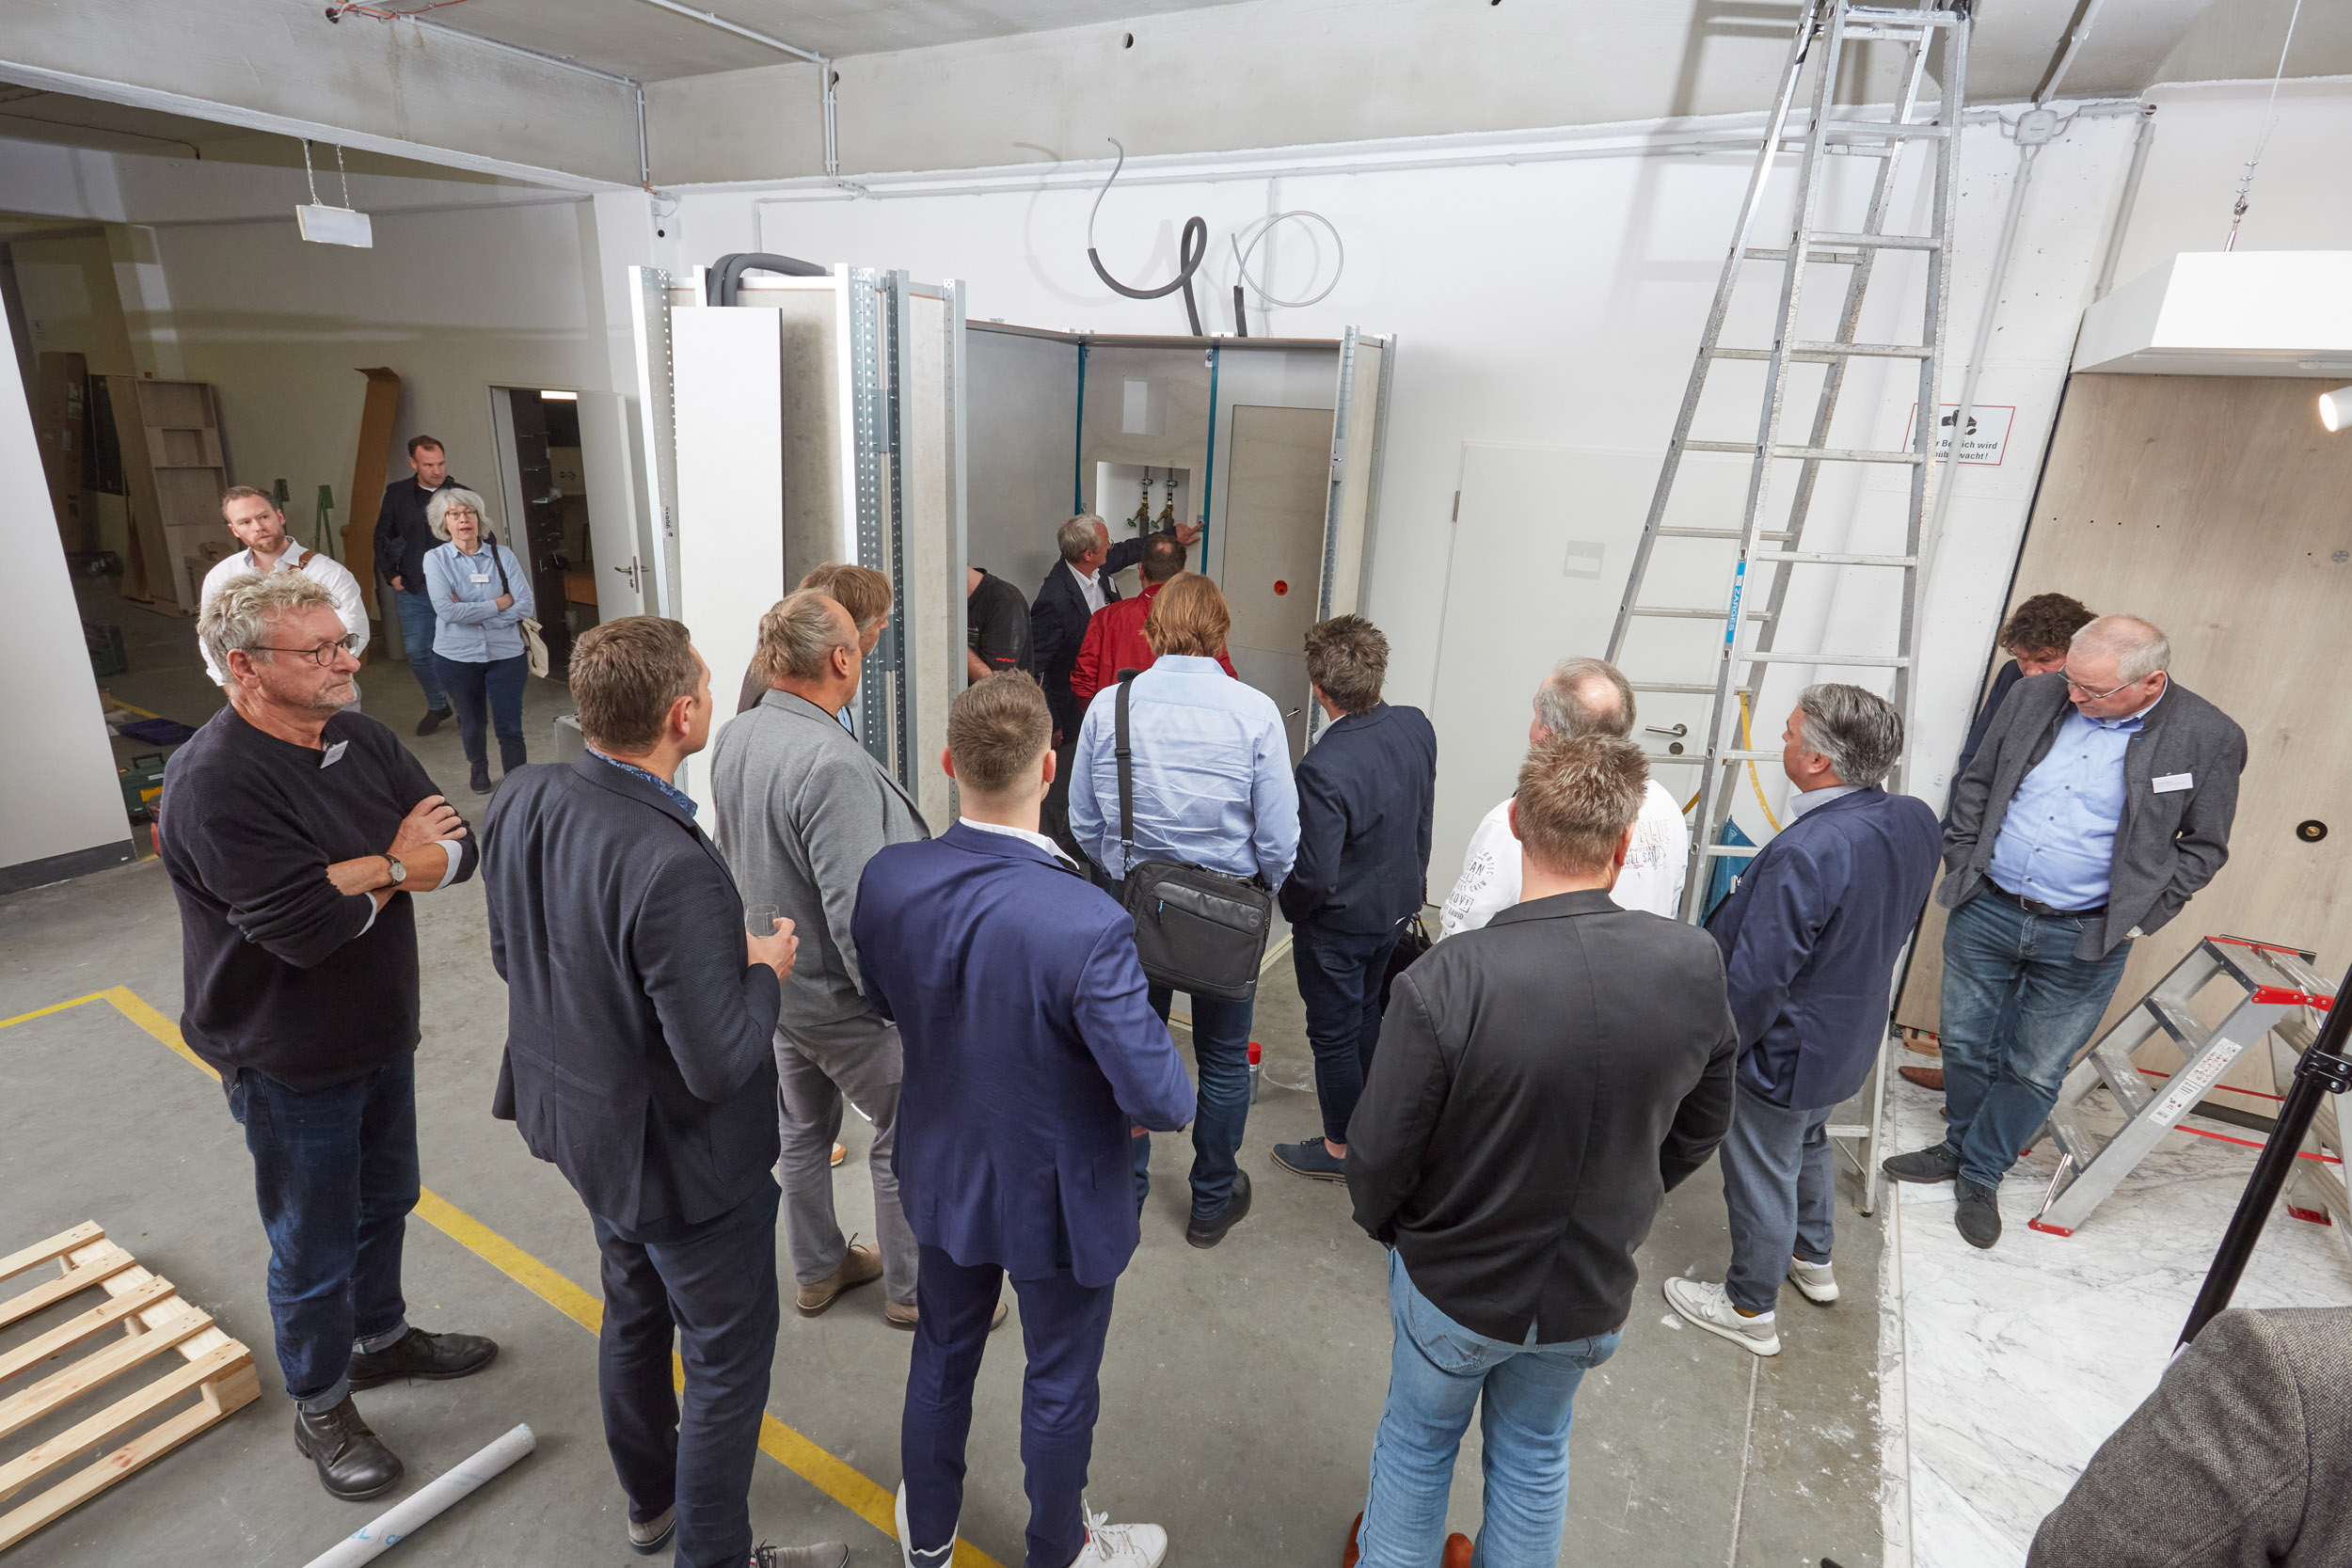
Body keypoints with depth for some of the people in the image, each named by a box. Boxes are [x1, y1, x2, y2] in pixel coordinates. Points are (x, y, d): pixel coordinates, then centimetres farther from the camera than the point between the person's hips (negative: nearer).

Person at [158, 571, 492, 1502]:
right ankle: (320, 1410, 35)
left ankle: (381, 1339, 49)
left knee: (385, 1202, 25)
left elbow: (458, 850, -9)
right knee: (314, 1249, 12)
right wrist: (396, 869, -16)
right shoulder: (215, 785, -26)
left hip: (382, 1035, 7)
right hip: (289, 1066, -7)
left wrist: (354, 871, -25)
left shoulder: (359, 739, -3)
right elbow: (305, 927, -32)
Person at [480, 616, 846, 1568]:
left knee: (633, 1314, 30)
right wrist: (765, 970, -14)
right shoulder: (673, 867, -37)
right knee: (727, 1363, 15)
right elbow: (720, 1064, -31)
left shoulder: (520, 802, -11)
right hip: (680, 1158, -8)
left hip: (581, 1124, 9)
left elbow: (510, 956, 5)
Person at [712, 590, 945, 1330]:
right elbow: (861, 916, -31)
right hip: (843, 997, -8)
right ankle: (911, 1288, 28)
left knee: (804, 1129, 23)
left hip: (775, 981, 9)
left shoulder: (734, 739, -3)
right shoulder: (831, 764, -32)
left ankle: (818, 1269, 43)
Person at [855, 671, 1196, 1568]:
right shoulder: (1087, 926, -37)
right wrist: (1177, 1100, -6)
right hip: (1057, 1194, -4)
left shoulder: (886, 879, -19)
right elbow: (1157, 1097, -29)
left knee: (944, 1353, 29)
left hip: (943, 1174, 5)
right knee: (1060, 1385, 22)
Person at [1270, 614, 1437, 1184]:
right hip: (1398, 903, 7)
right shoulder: (1417, 727, -12)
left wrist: (1290, 906, -7)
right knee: (1367, 1009, 29)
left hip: (1339, 923, -7)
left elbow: (1314, 875, -29)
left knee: (1333, 1030, 13)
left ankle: (1340, 1148, 32)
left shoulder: (1324, 768, -35)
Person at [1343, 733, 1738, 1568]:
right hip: (1592, 1290, 3)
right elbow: (1700, 1129, -4)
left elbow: (1378, 1158, -22)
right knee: (1535, 1452, 29)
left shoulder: (1442, 982, -33)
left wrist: (1386, 1226, 1)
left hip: (1452, 1284, -2)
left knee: (1418, 1441, 26)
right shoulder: (1694, 964, -21)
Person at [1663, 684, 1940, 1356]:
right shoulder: (1915, 822, -11)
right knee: (1809, 1143, 32)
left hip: (1785, 1050, -8)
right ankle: (1813, 1261, 55)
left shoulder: (1805, 855, -37)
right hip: (1852, 1036, 8)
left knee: (1762, 1176, 14)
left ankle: (1750, 1309, 36)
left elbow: (1756, 979, -30)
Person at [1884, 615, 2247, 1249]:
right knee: (1966, 1043, 16)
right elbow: (1975, 785, 9)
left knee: (2035, 1069, 10)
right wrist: (1961, 863, 4)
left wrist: (2138, 917, -6)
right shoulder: (2036, 695, -3)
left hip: (2084, 939, -2)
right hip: (1986, 911, 3)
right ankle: (1960, 1146, 38)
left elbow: (2204, 846, 1)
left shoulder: (2209, 738, -9)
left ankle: (1981, 1174, 29)